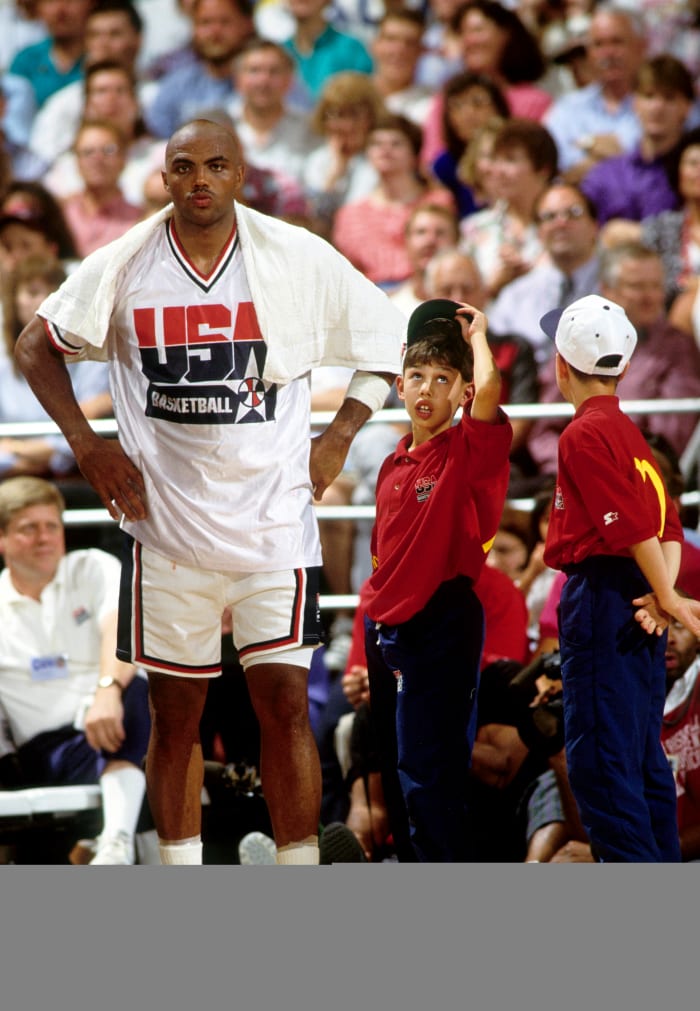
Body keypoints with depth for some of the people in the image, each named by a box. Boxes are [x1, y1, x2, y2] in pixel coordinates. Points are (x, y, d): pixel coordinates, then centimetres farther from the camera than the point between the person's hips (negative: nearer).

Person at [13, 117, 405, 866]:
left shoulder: (298, 258, -4)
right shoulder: (122, 267, -1)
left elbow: (387, 340, 8)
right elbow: (35, 346, 13)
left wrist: (336, 439, 0)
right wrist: (86, 443, 3)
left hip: (273, 517, -1)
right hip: (165, 520, 1)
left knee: (284, 703, -5)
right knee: (174, 712, 7)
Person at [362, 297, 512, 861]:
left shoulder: (472, 451, -9)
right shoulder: (394, 466, 11)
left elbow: (488, 387, -29)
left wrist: (476, 334, -12)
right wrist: (373, 627, 16)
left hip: (441, 625, -8)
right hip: (388, 627, 8)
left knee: (425, 771, -11)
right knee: (398, 768, 14)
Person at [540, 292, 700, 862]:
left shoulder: (584, 436, -11)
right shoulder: (630, 433, 16)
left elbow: (633, 525, -17)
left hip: (601, 597, -9)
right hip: (639, 615, 9)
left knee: (598, 757, -8)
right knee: (643, 759, 13)